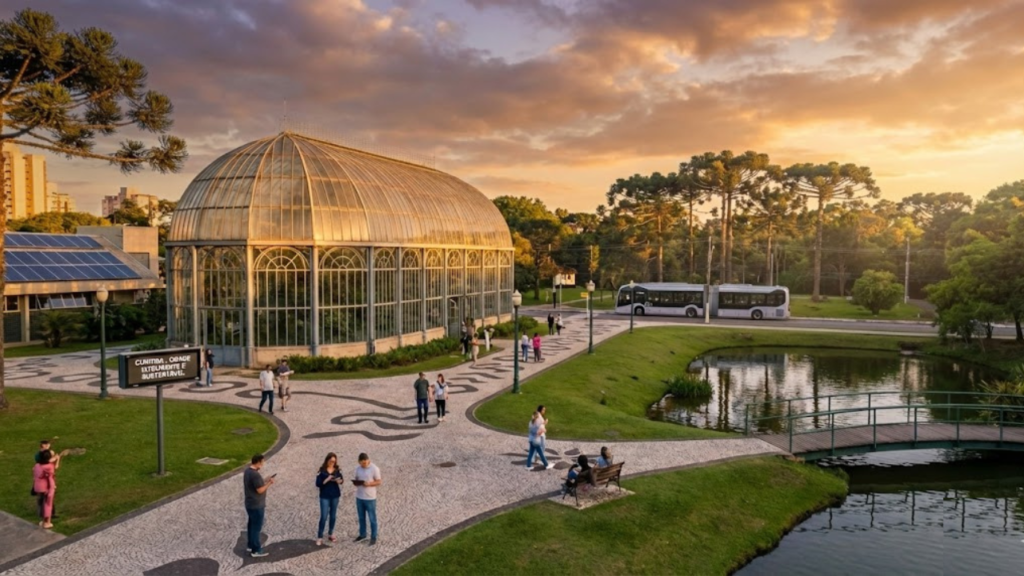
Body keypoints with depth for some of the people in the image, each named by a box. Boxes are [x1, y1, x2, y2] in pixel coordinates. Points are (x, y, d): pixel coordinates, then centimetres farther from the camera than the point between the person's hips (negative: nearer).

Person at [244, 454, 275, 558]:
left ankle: (250, 545, 35)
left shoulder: (247, 471, 4)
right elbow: (260, 490, -23)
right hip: (256, 506, -10)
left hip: (250, 504, 10)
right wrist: (269, 483, -11)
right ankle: (256, 550, 10)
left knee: (251, 524, 21)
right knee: (256, 527, 1)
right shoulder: (255, 474, -27)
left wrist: (265, 481, 10)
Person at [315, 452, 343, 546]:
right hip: (325, 496, -3)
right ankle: (319, 537, 2)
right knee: (324, 517, -5)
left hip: (335, 495, 3)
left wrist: (339, 480, -16)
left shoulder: (337, 470, -1)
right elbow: (318, 484, -11)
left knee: (333, 516, 12)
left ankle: (330, 534, 27)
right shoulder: (322, 471, -10)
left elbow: (341, 479, 6)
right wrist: (326, 480, -24)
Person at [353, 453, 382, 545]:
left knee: (372, 519, 5)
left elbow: (378, 482, -10)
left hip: (370, 498, -5)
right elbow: (357, 479, 12)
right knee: (361, 518, 17)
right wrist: (355, 482, -12)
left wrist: (369, 483, -26)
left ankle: (373, 537, 15)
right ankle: (362, 535, 32)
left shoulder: (374, 469, -14)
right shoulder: (358, 468, 2)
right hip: (359, 497, 5)